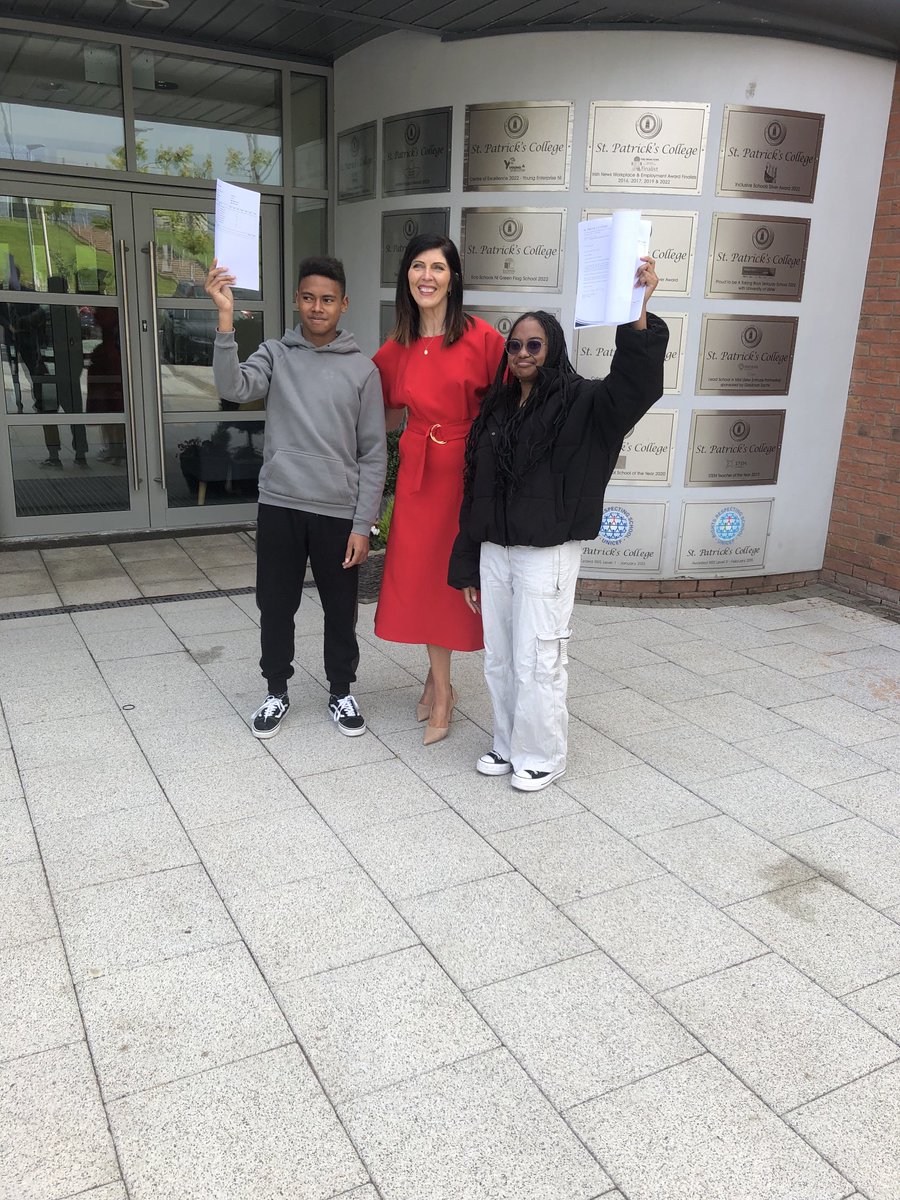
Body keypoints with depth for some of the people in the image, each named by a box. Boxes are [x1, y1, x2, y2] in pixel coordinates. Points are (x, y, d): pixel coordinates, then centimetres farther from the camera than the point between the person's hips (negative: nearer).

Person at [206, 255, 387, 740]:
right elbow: (234, 387, -17)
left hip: (339, 512, 0)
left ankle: (341, 692, 31)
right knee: (276, 607, 11)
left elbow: (373, 455, 0)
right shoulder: (275, 355, 3)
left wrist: (362, 525, -5)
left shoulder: (362, 369, 0)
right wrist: (226, 318, -26)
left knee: (341, 611, 11)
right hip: (279, 506, 1)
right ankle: (277, 692, 30)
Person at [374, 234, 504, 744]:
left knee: (454, 573, 4)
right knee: (421, 574, 8)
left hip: (470, 471, -4)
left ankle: (438, 680, 24)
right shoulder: (396, 349, 7)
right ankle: (442, 686, 25)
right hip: (418, 472, 4)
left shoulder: (481, 338, -7)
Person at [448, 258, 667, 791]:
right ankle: (509, 745, 32)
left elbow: (635, 385, -28)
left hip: (548, 554, -6)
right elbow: (476, 492, 12)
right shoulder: (497, 409, 10)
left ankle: (542, 756, 21)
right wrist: (467, 566, 12)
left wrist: (638, 313, -43)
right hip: (494, 551, 6)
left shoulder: (580, 404, -6)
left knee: (537, 661, 2)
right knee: (499, 658, 14)